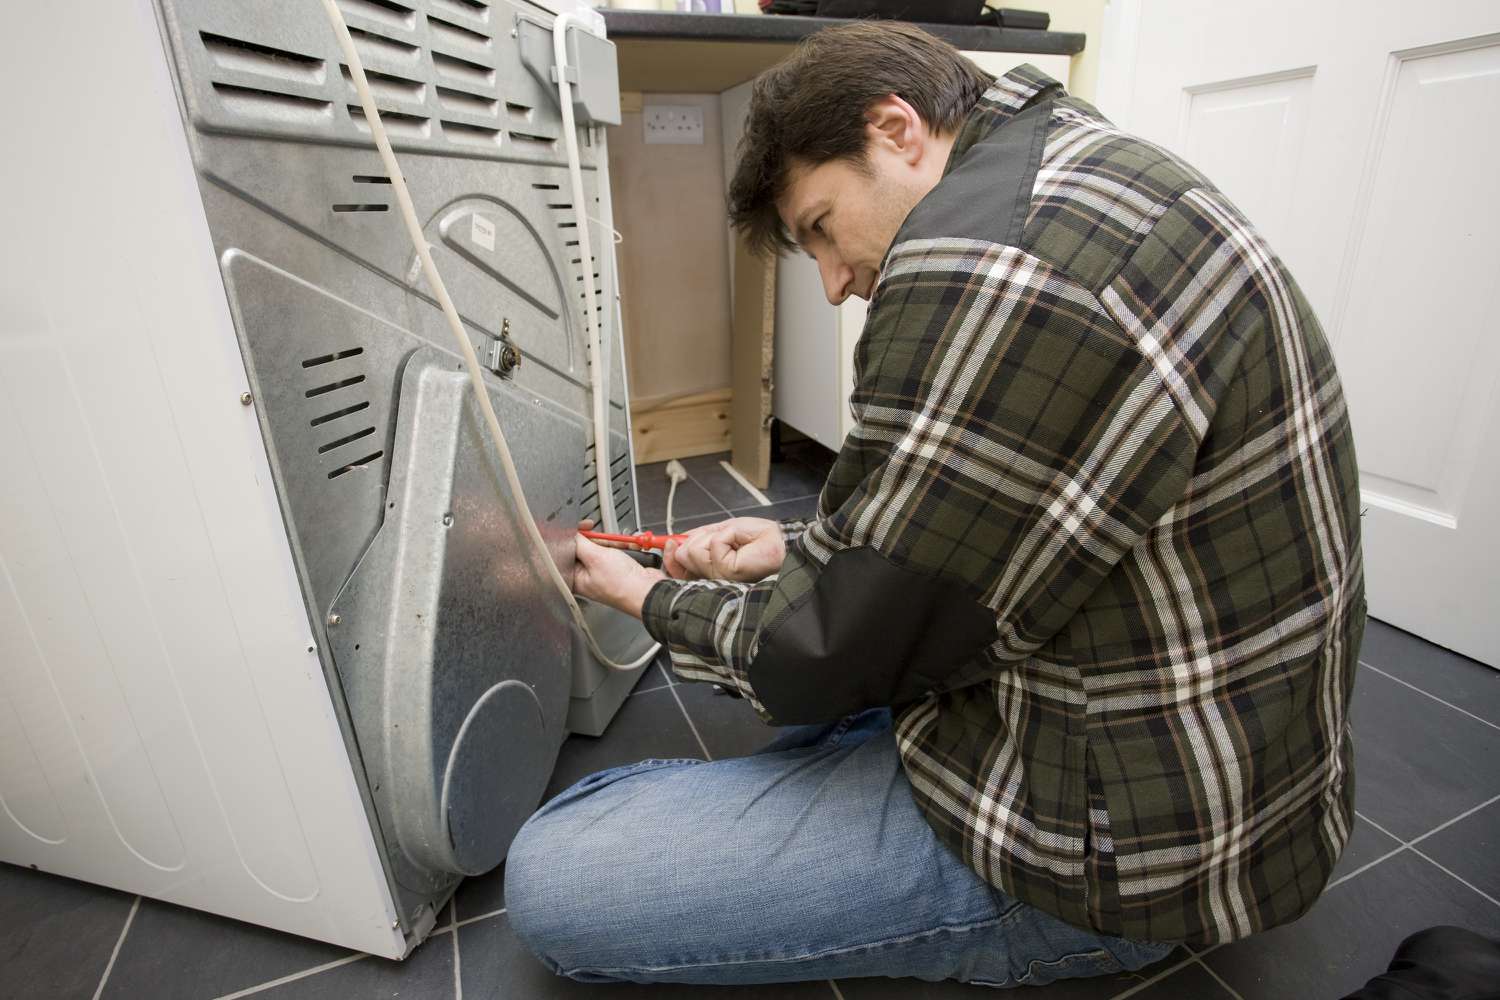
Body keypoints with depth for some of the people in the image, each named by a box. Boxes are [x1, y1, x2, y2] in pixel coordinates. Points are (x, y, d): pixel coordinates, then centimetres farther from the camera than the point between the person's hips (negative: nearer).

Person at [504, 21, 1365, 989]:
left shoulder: (988, 259, -27)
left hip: (1118, 840, -9)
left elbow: (835, 658, -18)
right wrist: (801, 548, 9)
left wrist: (657, 598, 1)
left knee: (551, 880, -12)